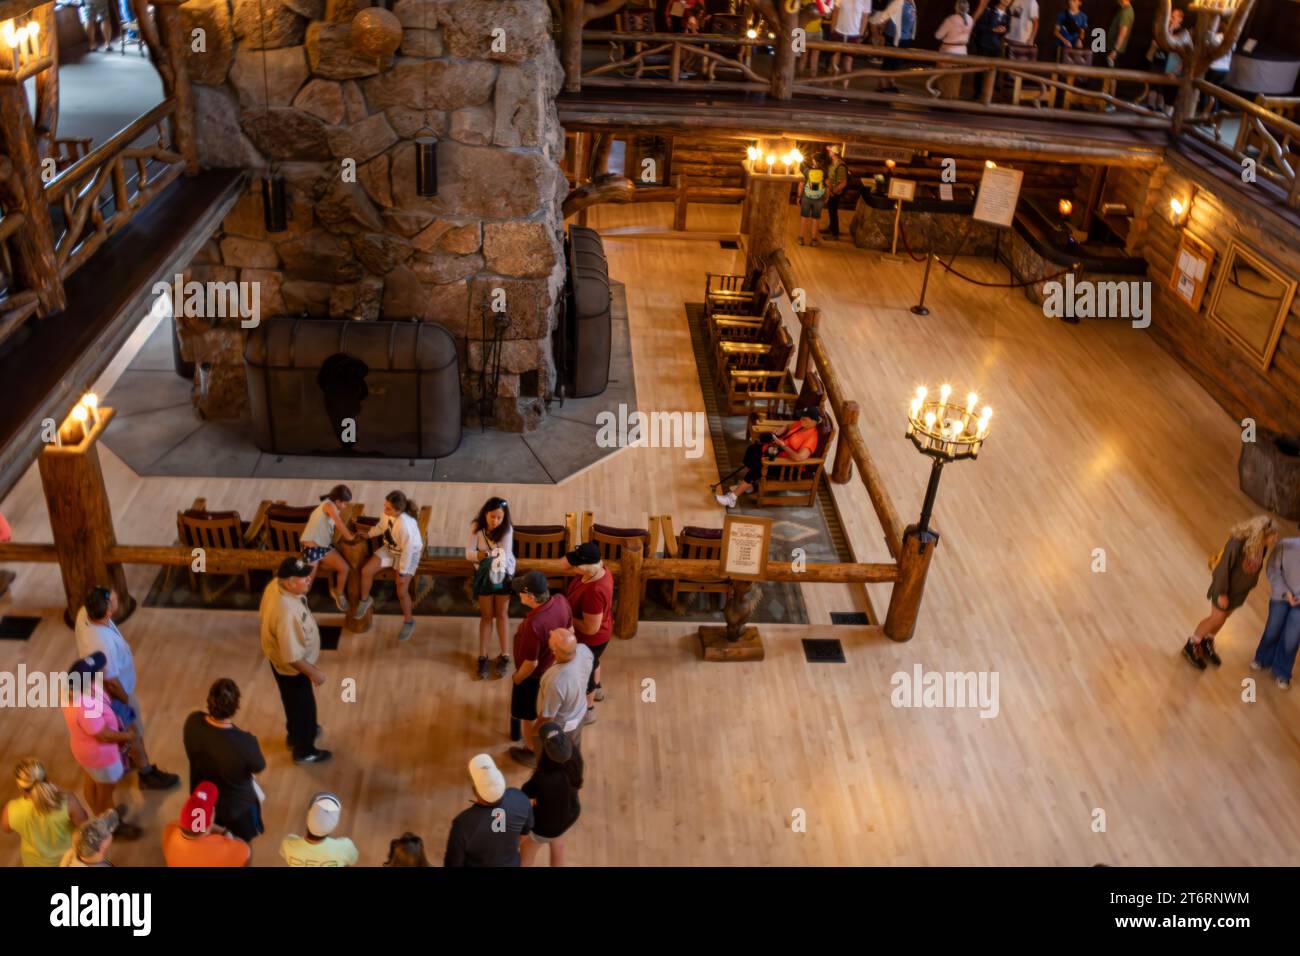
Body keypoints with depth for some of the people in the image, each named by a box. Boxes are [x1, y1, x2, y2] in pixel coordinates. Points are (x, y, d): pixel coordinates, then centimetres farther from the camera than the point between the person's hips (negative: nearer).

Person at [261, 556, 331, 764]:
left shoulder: (275, 585, -17)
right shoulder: (287, 613, -43)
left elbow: (263, 614, 4)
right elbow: (292, 657, -34)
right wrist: (314, 673, -19)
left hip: (278, 657, 8)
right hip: (291, 667, -8)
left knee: (294, 703, 33)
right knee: (303, 707, 18)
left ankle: (296, 733, 58)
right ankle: (304, 750, 42)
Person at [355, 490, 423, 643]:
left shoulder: (405, 525, -40)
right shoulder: (388, 513, -20)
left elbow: (408, 550, -30)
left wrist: (402, 572, -22)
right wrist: (369, 534, 1)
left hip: (408, 554, -6)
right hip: (390, 549, 7)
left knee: (402, 591, -13)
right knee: (366, 571, -8)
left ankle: (408, 622, 14)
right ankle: (365, 600, 21)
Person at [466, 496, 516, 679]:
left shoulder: (507, 530, -21)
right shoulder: (476, 527, -18)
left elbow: (506, 555, -23)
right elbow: (468, 553, -18)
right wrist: (479, 555, -40)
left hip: (503, 574, -1)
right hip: (484, 575, 1)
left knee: (502, 614, 11)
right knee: (486, 615, 10)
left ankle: (504, 655, 22)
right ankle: (482, 656, 20)